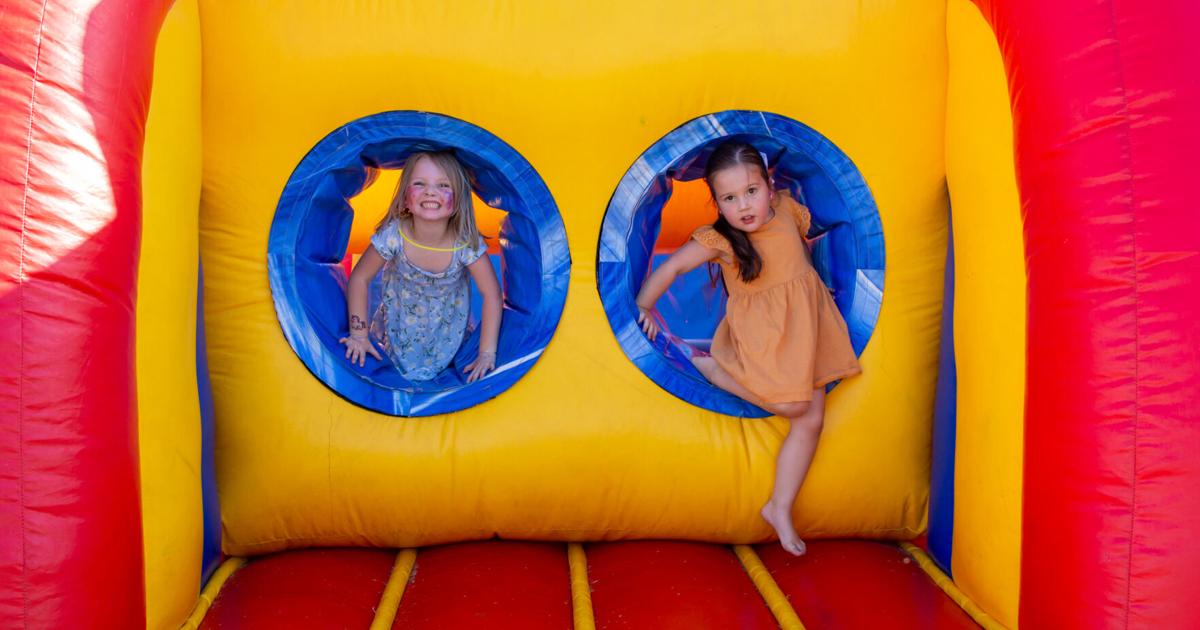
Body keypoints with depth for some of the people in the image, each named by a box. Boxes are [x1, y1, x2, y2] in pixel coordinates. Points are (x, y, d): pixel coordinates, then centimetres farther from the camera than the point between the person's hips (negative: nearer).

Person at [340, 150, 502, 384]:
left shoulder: (466, 243, -34)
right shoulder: (393, 235, -33)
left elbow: (492, 294, -24)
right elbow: (359, 278, -19)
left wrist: (487, 354, -26)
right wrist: (359, 334, -17)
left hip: (447, 320, 0)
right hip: (400, 317, 0)